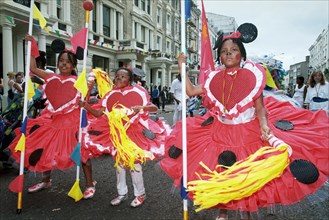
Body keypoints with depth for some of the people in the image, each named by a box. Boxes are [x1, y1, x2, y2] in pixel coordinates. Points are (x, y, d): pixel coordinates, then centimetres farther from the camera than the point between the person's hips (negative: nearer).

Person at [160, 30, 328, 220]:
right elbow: (191, 91, 5)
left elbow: (260, 107, -9)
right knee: (221, 173, 10)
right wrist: (182, 67, 1)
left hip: (249, 132, -2)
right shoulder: (215, 78, 0)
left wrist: (264, 125, -27)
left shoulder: (252, 75, -8)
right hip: (221, 133, 3)